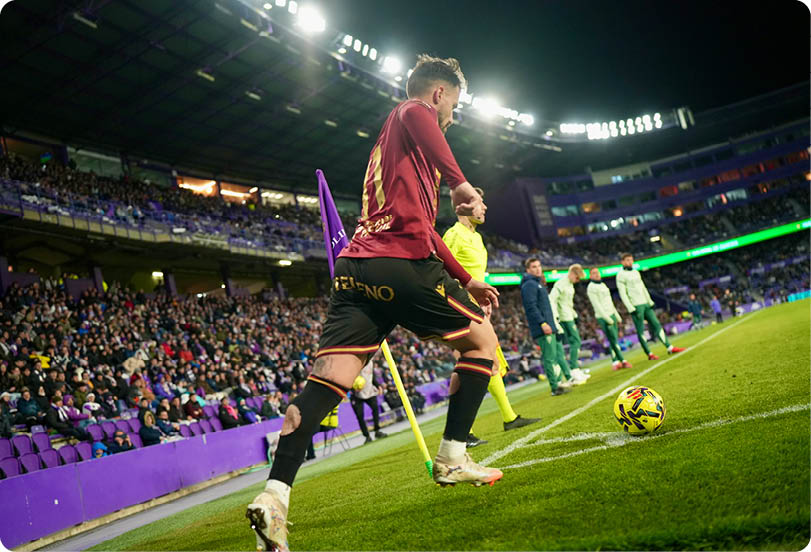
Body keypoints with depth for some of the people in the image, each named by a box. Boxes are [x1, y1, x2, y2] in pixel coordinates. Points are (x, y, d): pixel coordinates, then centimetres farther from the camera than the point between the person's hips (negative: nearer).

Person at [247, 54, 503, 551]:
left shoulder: (392, 138, 36)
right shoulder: (414, 112, 10)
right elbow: (416, 113, -21)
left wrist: (465, 279, 36)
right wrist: (460, 182, -27)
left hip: (356, 266, 8)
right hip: (403, 262, -8)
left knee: (328, 378, -3)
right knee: (482, 341, 12)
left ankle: (275, 495, -16)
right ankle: (452, 460, 16)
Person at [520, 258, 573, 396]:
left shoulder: (538, 283, 22)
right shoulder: (529, 284, -10)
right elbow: (531, 307, -19)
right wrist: (542, 323, -25)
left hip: (550, 326, 10)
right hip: (542, 329, -10)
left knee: (559, 354, 14)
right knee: (550, 358, -8)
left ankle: (561, 381, 21)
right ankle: (555, 387, -3)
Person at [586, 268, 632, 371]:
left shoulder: (603, 284, 17)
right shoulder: (591, 288, -10)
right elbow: (596, 305, -16)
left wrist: (617, 315, 18)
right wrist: (607, 318, -19)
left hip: (611, 315, 8)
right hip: (603, 318, -8)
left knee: (615, 339, 6)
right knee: (613, 340, -8)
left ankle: (615, 362, 10)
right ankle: (622, 360, -4)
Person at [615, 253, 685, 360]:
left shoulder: (636, 272, 17)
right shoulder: (621, 275, -7)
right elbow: (623, 294, -13)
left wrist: (650, 302, 14)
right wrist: (631, 309, -18)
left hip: (645, 304, 8)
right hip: (635, 307, -7)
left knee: (656, 325, 6)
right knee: (641, 331, -3)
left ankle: (670, 348, 9)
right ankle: (649, 354, 2)